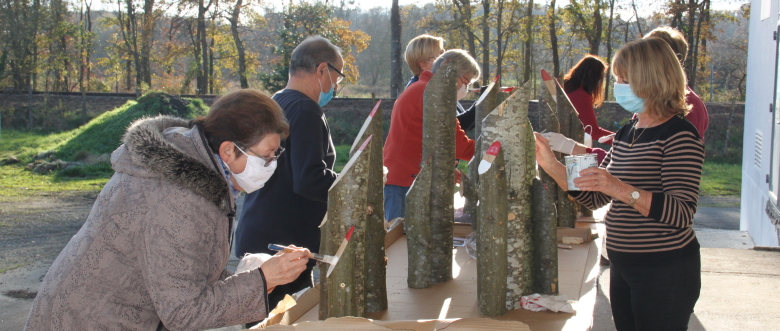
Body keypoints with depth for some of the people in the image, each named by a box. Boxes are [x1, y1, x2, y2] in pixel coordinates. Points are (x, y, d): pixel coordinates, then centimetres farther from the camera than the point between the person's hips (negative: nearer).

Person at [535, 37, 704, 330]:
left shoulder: (679, 135, -15)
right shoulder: (626, 133, 10)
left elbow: (682, 213, -24)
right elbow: (595, 198, 10)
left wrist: (623, 190, -35)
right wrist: (550, 164, 1)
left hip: (664, 272, -8)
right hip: (623, 267, 8)